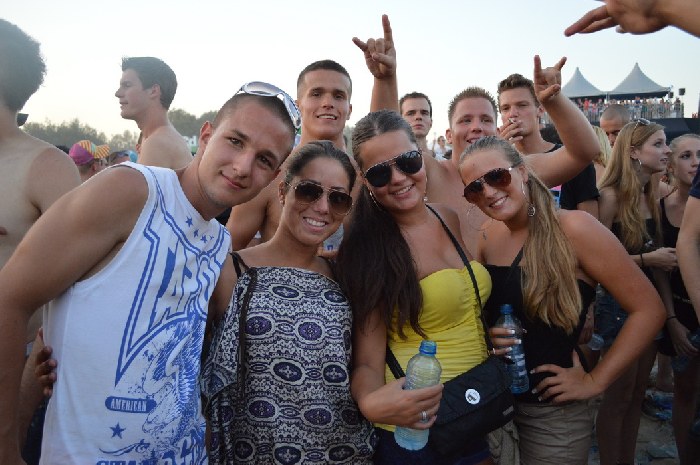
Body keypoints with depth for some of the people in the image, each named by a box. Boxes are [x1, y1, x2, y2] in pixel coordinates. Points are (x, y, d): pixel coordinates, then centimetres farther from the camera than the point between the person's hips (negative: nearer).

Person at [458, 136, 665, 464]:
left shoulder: (573, 229, -18)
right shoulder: (486, 237, -4)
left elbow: (649, 310, -15)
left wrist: (595, 381, -13)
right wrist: (487, 336, -10)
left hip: (552, 411, -4)